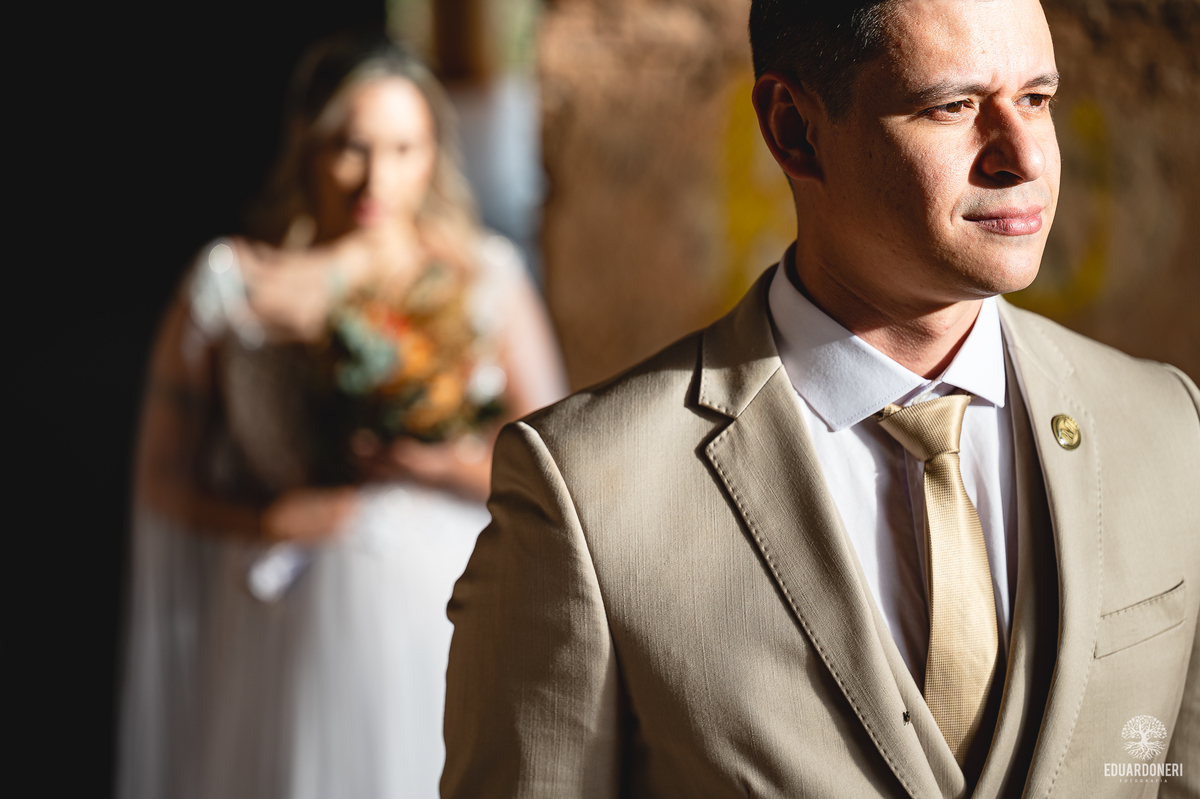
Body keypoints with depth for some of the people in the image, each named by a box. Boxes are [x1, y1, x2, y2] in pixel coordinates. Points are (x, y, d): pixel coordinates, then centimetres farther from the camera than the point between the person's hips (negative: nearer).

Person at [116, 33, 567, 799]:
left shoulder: (485, 277, 2)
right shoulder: (232, 285, 0)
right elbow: (165, 479, 3)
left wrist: (414, 465, -12)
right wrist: (272, 520, -12)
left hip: (452, 629, 1)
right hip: (291, 640, 0)